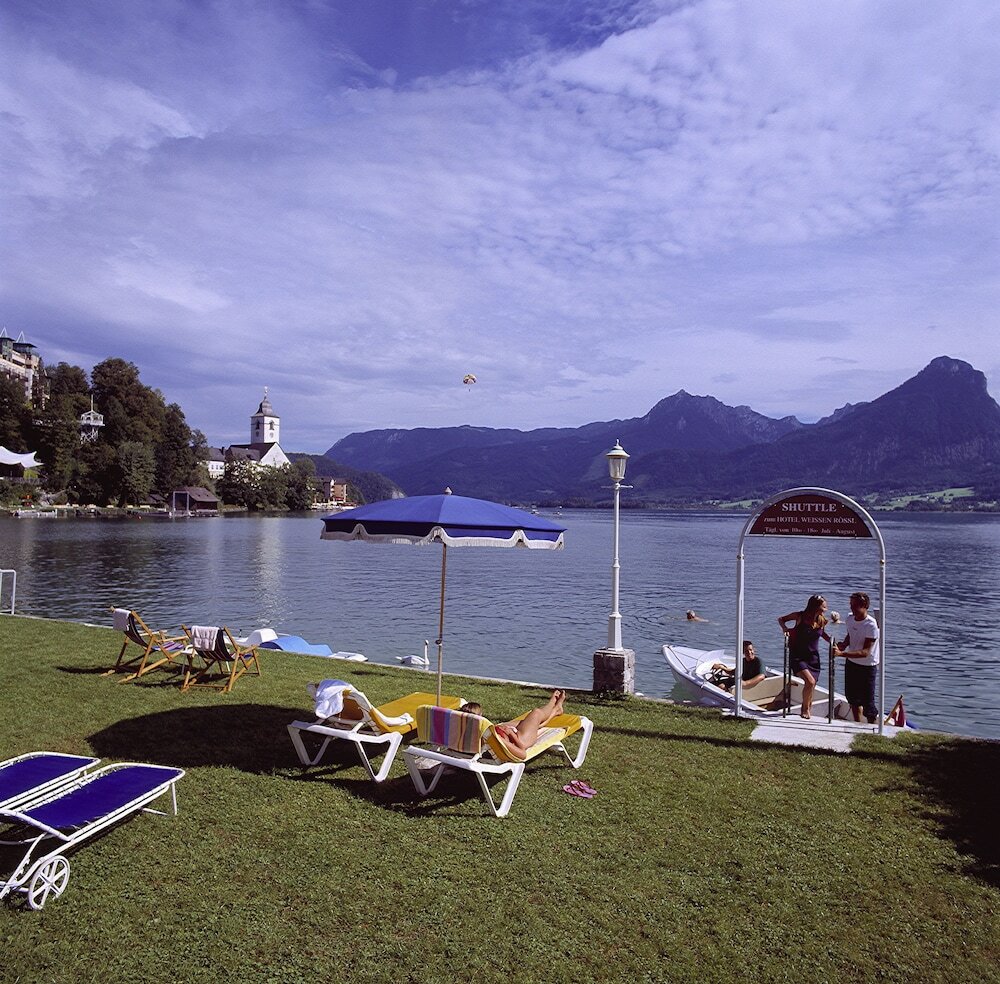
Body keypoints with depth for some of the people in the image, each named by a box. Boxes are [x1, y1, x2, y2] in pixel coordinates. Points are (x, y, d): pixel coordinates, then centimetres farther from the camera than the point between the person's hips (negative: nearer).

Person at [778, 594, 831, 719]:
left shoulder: (822, 620, -2)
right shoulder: (800, 616, -13)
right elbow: (781, 619, 0)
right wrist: (785, 628, -21)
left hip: (813, 658, 4)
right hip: (798, 657, -4)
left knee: (811, 688, 9)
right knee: (810, 682, -21)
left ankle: (806, 709, 34)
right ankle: (805, 708, 2)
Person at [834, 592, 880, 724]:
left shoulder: (871, 625, -25)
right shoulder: (850, 619, -3)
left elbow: (865, 652, -29)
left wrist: (842, 653, -37)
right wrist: (843, 644, -5)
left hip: (867, 667, -7)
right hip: (851, 663, 7)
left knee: (867, 703, -4)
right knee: (853, 698, 20)